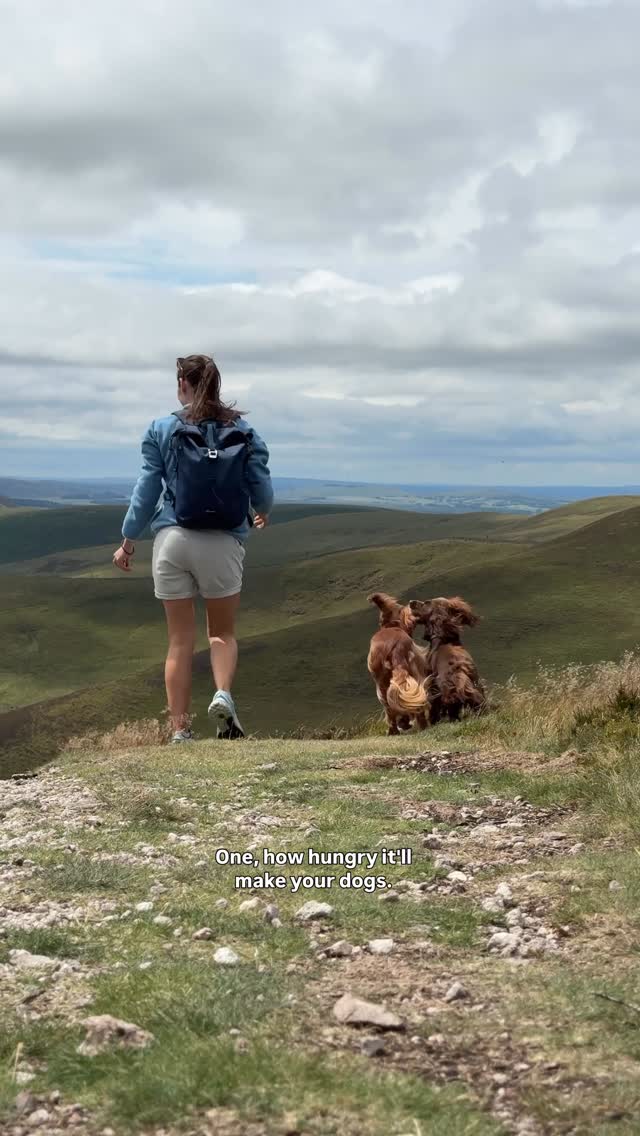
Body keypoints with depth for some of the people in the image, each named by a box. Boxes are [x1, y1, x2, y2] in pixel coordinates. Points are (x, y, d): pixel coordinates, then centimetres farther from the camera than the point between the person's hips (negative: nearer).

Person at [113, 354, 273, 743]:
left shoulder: (161, 430, 2)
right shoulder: (242, 430, 4)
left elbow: (147, 489, 1)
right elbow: (262, 488, 5)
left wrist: (128, 540, 10)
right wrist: (263, 513, 28)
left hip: (172, 539, 0)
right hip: (222, 542, 0)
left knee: (180, 640, 8)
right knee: (223, 632, 15)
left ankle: (180, 730, 6)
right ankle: (224, 694, -13)